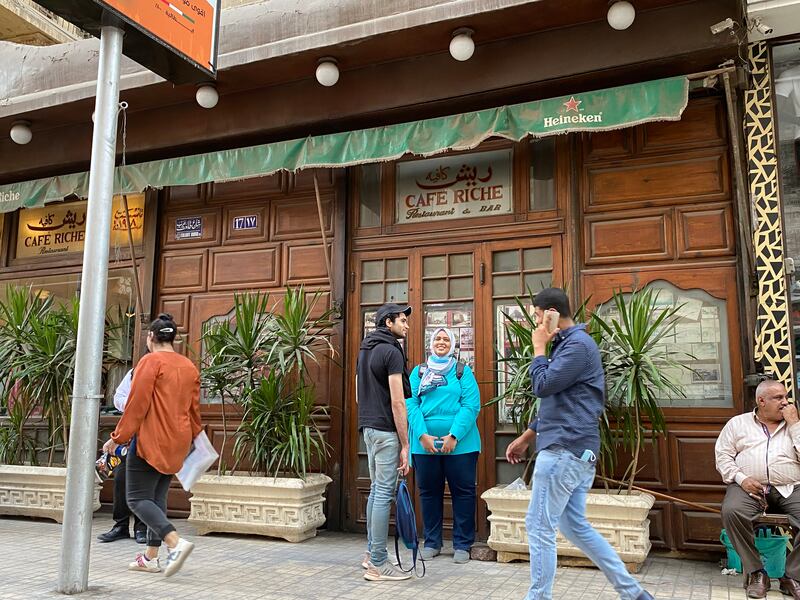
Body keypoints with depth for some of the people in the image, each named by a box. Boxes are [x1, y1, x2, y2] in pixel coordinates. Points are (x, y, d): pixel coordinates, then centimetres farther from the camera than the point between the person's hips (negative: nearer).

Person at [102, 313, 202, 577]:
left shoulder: (150, 361, -10)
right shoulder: (190, 367, 10)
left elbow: (137, 404, -13)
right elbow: (194, 409, 14)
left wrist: (118, 437, -7)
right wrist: (193, 437, 26)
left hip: (150, 441, -7)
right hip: (176, 445, 7)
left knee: (138, 499, -3)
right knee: (158, 498, 15)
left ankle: (176, 543, -19)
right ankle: (151, 557, 17)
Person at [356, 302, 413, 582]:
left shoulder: (365, 350, 15)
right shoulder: (391, 351, -14)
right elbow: (398, 402, -19)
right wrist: (405, 445, -17)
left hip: (368, 427, 10)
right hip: (386, 430, -10)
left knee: (376, 490, 17)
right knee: (384, 494, -5)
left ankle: (371, 553, 25)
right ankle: (378, 564, 1)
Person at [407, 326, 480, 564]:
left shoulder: (463, 371, 4)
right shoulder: (418, 372, 9)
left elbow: (471, 405, -6)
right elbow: (411, 403, 0)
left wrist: (454, 436, -16)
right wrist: (423, 435, -13)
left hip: (460, 443, -2)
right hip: (424, 443, 2)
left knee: (463, 492, 4)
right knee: (429, 492, 10)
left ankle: (462, 544, 17)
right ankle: (432, 542, 25)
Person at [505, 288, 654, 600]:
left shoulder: (578, 344, -13)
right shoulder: (567, 343, 19)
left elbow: (542, 386, -19)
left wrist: (538, 348, -5)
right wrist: (526, 437, 25)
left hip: (565, 448, -10)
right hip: (575, 448, 10)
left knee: (539, 527, -3)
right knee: (575, 525, 15)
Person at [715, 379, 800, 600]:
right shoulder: (738, 423, 14)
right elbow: (723, 456, 7)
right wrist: (741, 478, -9)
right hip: (749, 485, -1)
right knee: (732, 511, -32)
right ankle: (755, 572, -15)